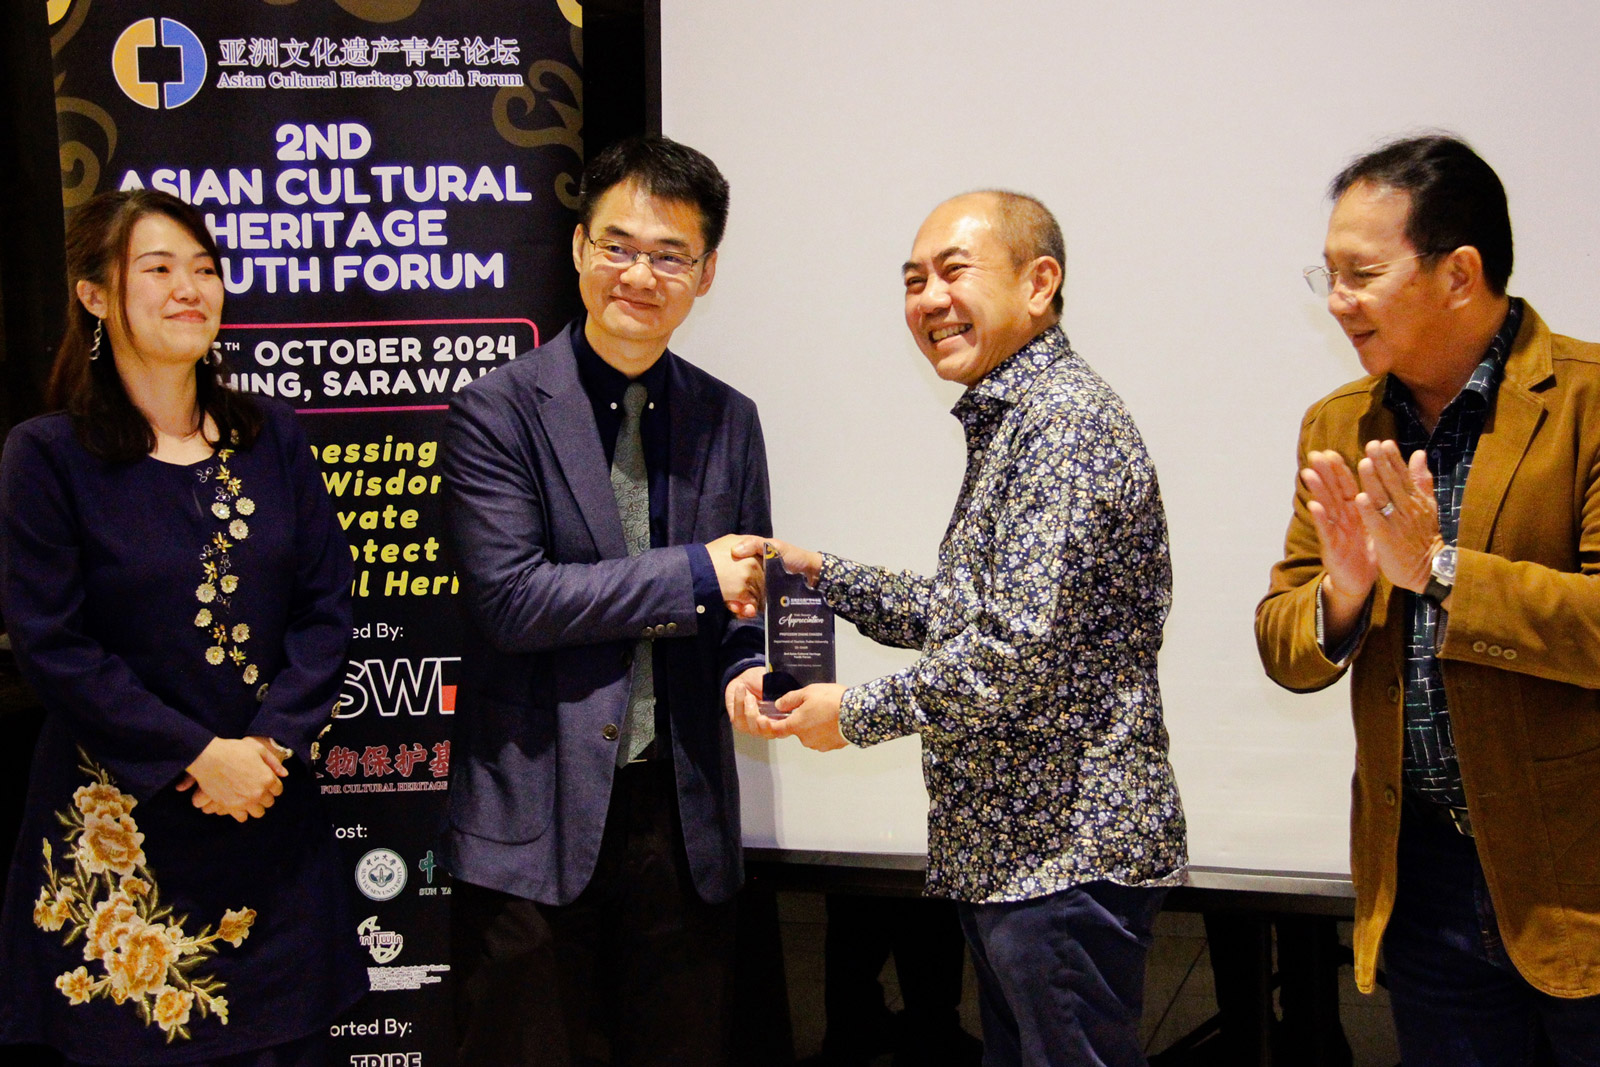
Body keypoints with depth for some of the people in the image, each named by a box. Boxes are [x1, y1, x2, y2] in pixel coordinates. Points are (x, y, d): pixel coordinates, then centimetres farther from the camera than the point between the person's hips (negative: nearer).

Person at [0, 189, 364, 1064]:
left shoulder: (271, 438, 6)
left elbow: (325, 606, 3)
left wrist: (272, 743, -11)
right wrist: (199, 755, -15)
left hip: (270, 809, 3)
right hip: (115, 829, -3)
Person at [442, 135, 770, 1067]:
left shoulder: (729, 421, 9)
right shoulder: (499, 412, -5)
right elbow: (509, 599, -15)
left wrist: (751, 675, -7)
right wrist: (691, 575, -14)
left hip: (681, 813, 4)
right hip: (537, 813, -4)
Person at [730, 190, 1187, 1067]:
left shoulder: (1066, 419, -16)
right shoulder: (1005, 426, 16)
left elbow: (1022, 648, -24)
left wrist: (856, 712, -13)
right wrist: (820, 576, 12)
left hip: (1067, 855, -10)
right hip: (1005, 850, 10)